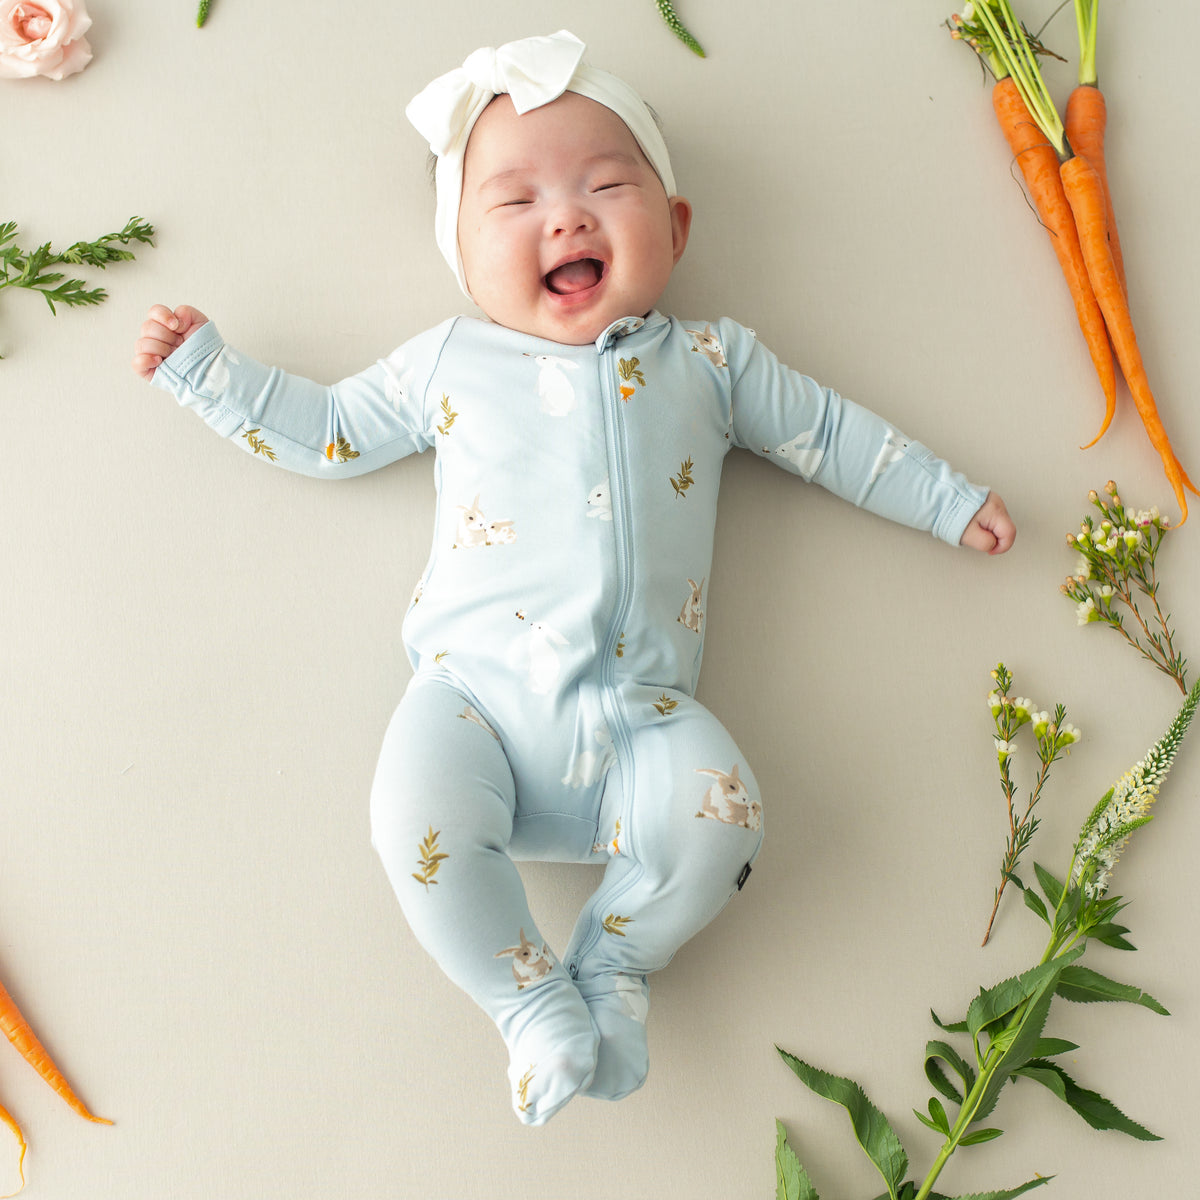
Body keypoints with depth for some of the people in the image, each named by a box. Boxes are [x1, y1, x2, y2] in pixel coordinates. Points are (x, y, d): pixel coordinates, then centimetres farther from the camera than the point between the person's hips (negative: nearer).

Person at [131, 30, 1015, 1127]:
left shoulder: (707, 360, 17)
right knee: (419, 819, -28)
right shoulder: (447, 363, 17)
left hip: (638, 711, 1)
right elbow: (327, 431, 25)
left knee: (721, 818, -25)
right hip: (476, 688, 0)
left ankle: (612, 962, 3)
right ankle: (535, 1002, -5)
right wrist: (207, 369, 22)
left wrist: (951, 501, 23)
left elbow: (829, 435, 24)